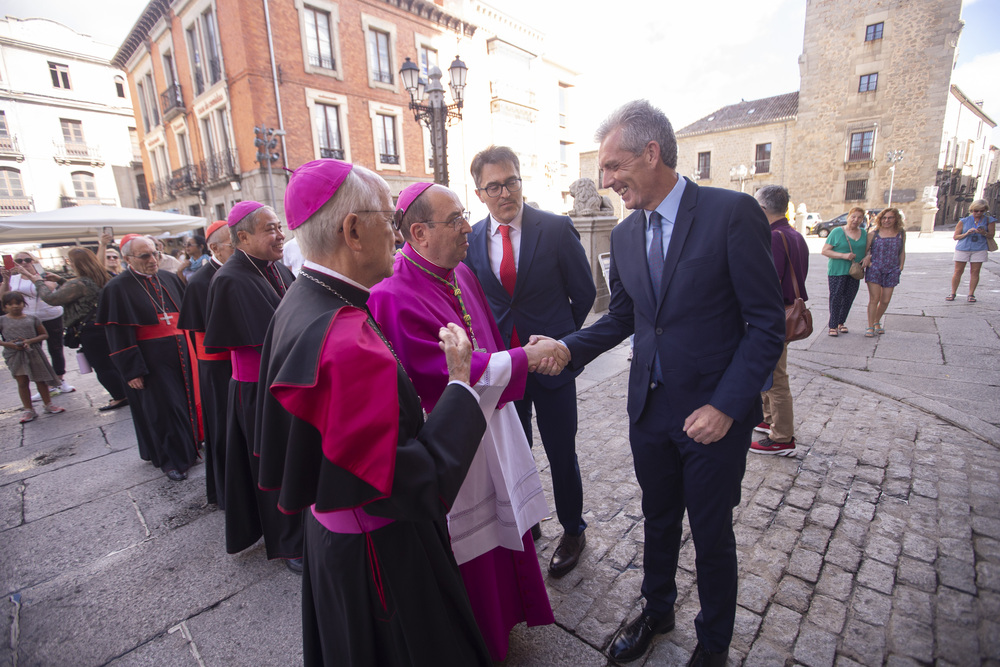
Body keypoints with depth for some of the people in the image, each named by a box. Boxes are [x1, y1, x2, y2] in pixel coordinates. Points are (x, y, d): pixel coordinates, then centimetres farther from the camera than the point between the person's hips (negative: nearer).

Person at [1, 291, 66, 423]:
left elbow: (44, 334, 4)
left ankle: (48, 405, 22)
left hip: (33, 353, 1)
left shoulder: (32, 319, 3)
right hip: (14, 356, -1)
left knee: (40, 380, 9)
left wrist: (30, 341, -13)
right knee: (22, 382, 4)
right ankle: (28, 410, 13)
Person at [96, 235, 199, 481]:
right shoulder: (118, 288, -8)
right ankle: (170, 459, 19)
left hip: (180, 353, 5)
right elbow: (118, 334, -10)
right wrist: (131, 370, -13)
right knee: (163, 407, 2)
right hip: (150, 358, -5)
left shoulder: (169, 279, 7)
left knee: (186, 399, 13)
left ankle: (188, 447, 31)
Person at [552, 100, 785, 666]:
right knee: (659, 521, 23)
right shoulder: (625, 234, 4)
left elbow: (768, 323, -14)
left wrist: (726, 406, -19)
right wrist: (569, 348, -6)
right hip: (650, 407, 5)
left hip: (713, 415, -4)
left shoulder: (733, 212, -14)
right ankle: (658, 612, 50)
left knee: (712, 533, 16)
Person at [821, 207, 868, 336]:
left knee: (849, 298, 8)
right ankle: (833, 326, 3)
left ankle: (841, 322, 23)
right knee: (836, 298, -4)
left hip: (854, 272, 5)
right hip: (837, 271, -5)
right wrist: (843, 255, -18)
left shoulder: (864, 233, 11)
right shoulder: (837, 232, -4)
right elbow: (825, 251, -8)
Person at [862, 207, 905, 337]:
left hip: (892, 271, 3)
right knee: (874, 299, -7)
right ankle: (870, 326, 1)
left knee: (885, 301, 5)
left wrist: (900, 267, 6)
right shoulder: (874, 233, 1)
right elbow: (865, 249, 3)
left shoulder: (901, 234, 9)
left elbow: (902, 253, 13)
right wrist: (867, 258, -16)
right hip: (874, 269, -3)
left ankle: (877, 322, 27)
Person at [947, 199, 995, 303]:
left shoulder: (989, 220, 5)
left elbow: (991, 235, 5)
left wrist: (984, 233, -15)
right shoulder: (964, 221, 2)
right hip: (962, 249, -1)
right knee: (958, 271, 1)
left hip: (979, 249, 1)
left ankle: (971, 294, 7)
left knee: (975, 272, 1)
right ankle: (953, 293, 9)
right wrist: (966, 234, -15)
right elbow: (955, 237, 2)